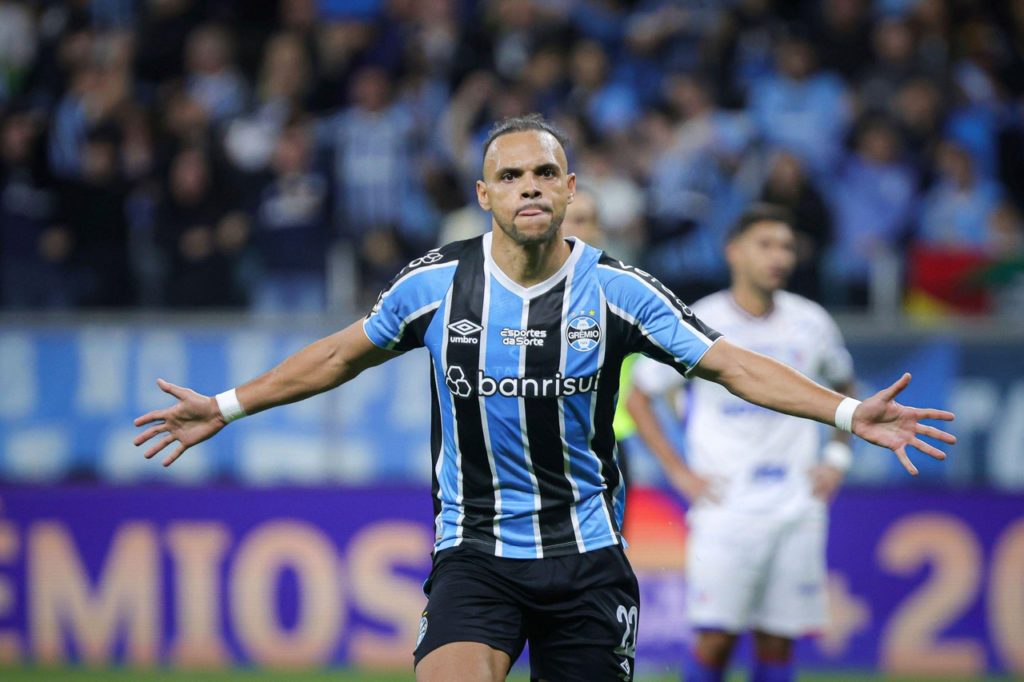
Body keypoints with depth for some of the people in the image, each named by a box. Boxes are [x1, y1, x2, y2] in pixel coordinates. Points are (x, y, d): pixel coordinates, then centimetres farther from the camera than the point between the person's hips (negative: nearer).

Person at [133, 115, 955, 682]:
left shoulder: (616, 290, -4)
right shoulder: (435, 284, -2)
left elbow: (732, 364, -2)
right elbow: (344, 353, 15)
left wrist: (848, 411, -13)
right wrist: (228, 407, 18)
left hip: (586, 556, 1)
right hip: (474, 551, -1)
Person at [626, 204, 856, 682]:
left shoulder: (811, 323, 6)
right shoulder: (697, 325, -4)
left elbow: (844, 388, 24)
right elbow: (637, 396, 4)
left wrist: (837, 458, 12)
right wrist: (679, 473, -2)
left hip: (797, 511, 3)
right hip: (725, 510, -3)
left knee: (777, 642, 3)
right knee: (715, 638, -10)